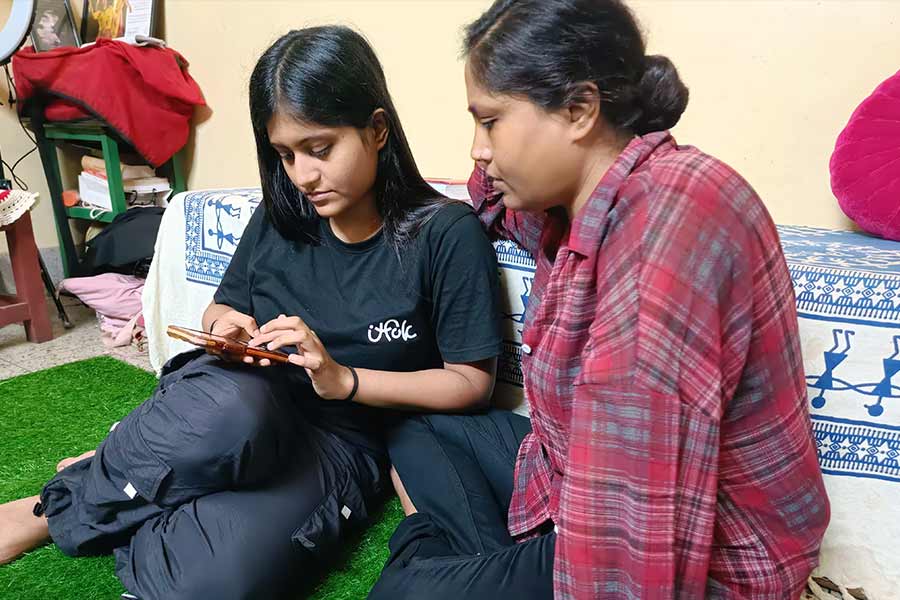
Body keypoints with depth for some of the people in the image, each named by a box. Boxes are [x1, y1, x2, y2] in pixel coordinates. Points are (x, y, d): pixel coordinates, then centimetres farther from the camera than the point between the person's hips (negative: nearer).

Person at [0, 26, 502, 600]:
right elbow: (222, 308, 19)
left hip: (338, 440, -2)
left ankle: (66, 514, -4)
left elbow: (473, 382, -8)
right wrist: (224, 327, -6)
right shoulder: (280, 219, 3)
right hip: (229, 403, 3)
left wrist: (344, 378, -18)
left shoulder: (447, 234, -10)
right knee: (231, 413, -38)